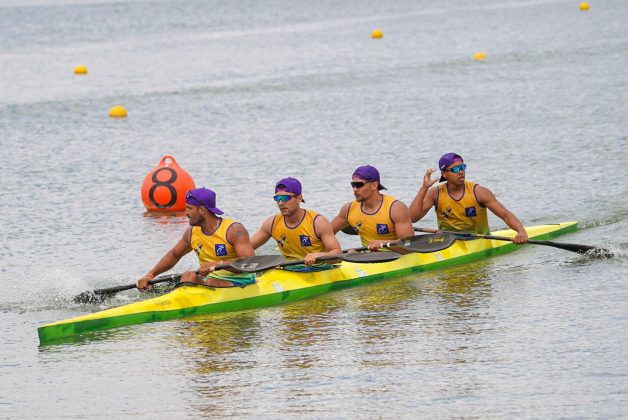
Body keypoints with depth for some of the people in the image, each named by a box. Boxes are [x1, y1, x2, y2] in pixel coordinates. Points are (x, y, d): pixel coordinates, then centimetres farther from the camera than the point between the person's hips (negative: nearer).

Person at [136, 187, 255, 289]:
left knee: (211, 283, -34)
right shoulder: (192, 233, 7)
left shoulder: (234, 230, -13)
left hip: (240, 283, -5)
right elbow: (174, 255, 24)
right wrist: (150, 275, 12)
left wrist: (218, 264, -36)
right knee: (188, 276, -23)